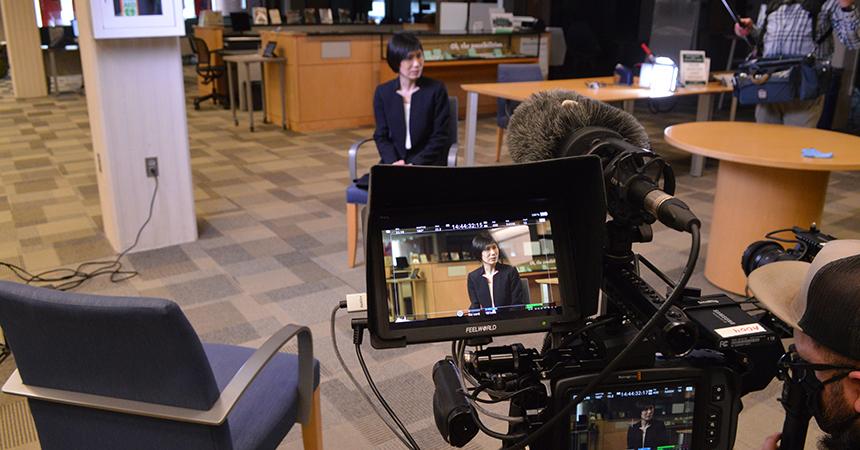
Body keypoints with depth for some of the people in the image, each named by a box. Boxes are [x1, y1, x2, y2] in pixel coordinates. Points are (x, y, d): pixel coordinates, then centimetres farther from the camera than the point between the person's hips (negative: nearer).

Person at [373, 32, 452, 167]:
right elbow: (381, 135, 6)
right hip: (393, 162, 2)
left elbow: (440, 137, -4)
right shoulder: (383, 92, 5)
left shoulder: (436, 89, -2)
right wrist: (393, 162, -13)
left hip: (428, 163, -2)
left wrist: (416, 164, -15)